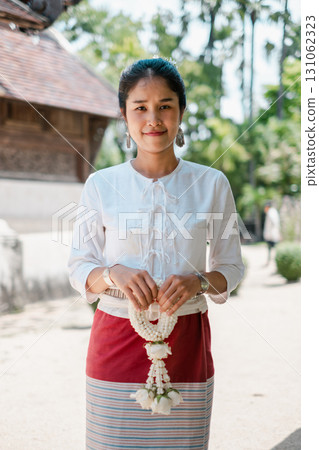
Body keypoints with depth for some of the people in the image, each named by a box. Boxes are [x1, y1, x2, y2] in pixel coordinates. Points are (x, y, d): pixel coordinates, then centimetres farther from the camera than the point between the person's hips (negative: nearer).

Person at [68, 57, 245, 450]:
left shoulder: (212, 185, 1)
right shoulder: (100, 185, 1)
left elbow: (231, 268, 6)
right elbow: (79, 270, 3)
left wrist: (198, 281, -15)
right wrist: (113, 274, -18)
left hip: (186, 341, 0)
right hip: (117, 340, 0)